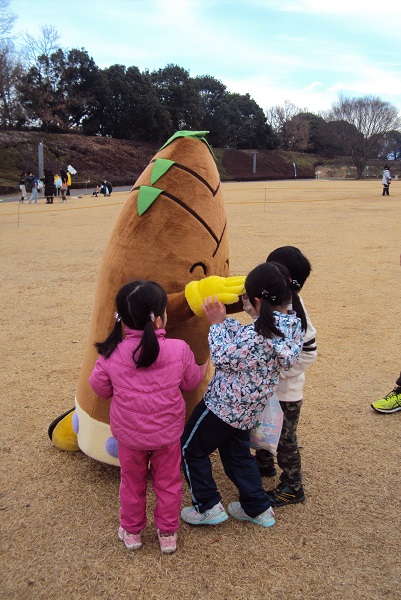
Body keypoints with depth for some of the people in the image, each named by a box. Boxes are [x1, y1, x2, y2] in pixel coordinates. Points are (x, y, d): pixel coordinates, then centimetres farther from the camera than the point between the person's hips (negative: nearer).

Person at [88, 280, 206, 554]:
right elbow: (191, 382, -1)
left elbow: (101, 388, -3)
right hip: (168, 433, 0)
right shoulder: (179, 350, -20)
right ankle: (168, 533, 35)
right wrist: (204, 367, 20)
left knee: (133, 483, 23)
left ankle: (132, 531, 40)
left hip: (128, 434, 1)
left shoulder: (113, 354, -19)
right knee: (168, 483, 21)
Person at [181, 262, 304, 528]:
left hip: (223, 405, -8)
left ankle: (208, 507, 23)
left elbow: (223, 358, -21)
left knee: (191, 449, 14)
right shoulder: (293, 326, -6)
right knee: (238, 453, 27)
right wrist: (224, 320, 0)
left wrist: (217, 324, -11)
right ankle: (258, 508, 35)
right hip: (248, 409, 8)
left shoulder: (258, 335, -33)